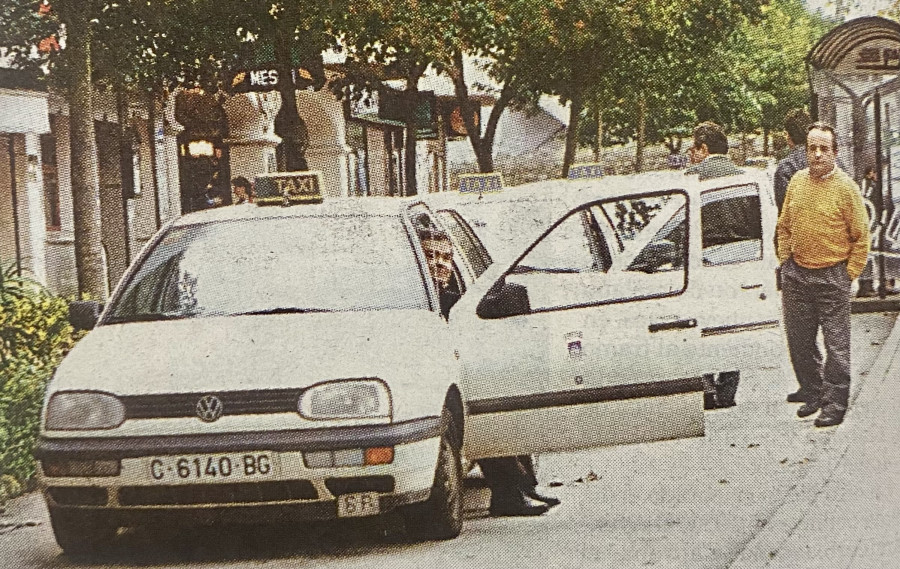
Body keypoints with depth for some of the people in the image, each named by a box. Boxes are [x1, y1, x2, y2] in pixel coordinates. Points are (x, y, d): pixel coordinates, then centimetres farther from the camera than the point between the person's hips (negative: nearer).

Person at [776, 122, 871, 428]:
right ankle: (812, 394, 27)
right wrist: (785, 259, 11)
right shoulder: (797, 182, 6)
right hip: (796, 274, 5)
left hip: (831, 277, -5)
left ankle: (834, 404, 4)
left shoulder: (845, 187, -8)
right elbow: (784, 226, 19)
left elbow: (861, 238, -4)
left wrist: (848, 275, -6)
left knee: (836, 345, -2)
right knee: (799, 342, 12)